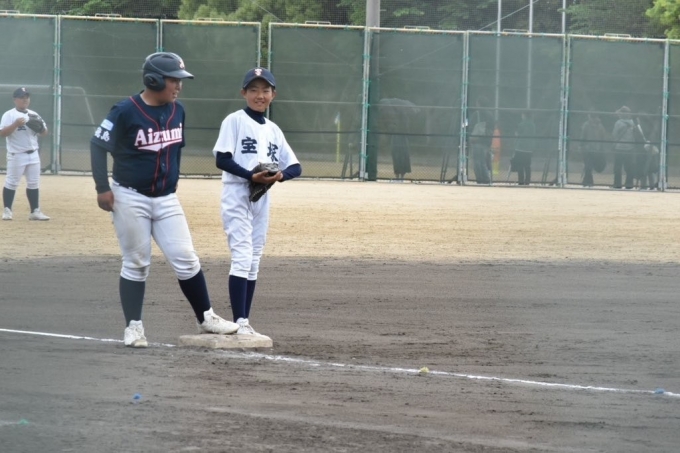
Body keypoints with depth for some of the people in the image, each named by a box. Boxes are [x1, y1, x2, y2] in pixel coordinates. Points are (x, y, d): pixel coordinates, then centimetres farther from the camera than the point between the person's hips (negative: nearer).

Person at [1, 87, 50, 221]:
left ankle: (35, 211, 10)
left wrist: (41, 127, -10)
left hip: (33, 154, 6)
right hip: (16, 155, -6)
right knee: (11, 183, -3)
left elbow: (44, 133, 13)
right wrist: (16, 124, -28)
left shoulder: (34, 115, 11)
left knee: (34, 183, 7)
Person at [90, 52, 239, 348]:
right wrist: (102, 188, -14)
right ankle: (133, 326, 11)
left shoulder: (177, 111, 2)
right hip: (130, 198, -5)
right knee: (136, 264, 2)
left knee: (186, 260, 1)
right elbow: (98, 145, -10)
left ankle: (206, 318, 10)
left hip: (166, 200, 5)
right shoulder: (126, 111, -15)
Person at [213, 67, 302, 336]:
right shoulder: (235, 121, -4)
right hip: (238, 195, -6)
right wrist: (251, 176, -23)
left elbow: (296, 167, 11)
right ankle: (239, 323, -17)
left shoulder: (273, 130, 13)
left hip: (262, 198, 6)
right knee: (242, 257, -13)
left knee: (254, 261, 8)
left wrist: (280, 175, -11)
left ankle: (245, 322, 12)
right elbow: (221, 159, -13)